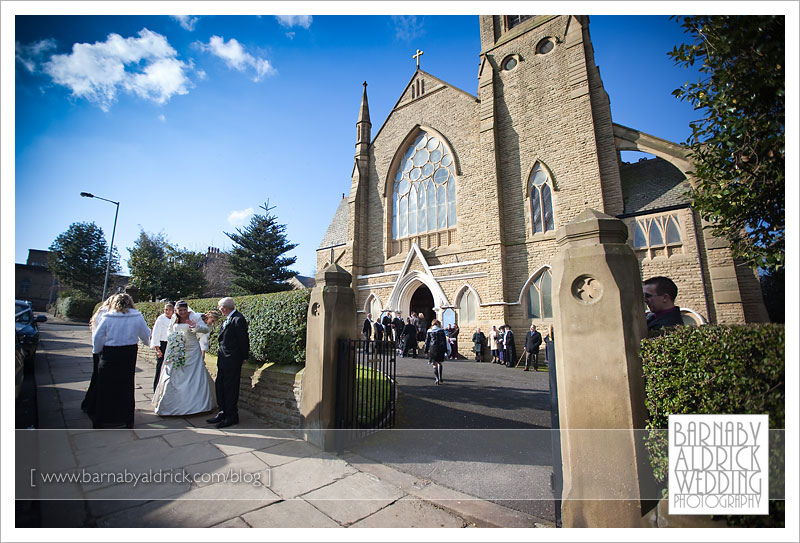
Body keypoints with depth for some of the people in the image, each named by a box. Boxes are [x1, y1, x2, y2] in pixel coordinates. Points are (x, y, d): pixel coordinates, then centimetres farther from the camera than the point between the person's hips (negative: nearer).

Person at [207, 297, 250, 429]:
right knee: (219, 386, 15)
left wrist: (243, 357, -8)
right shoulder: (228, 319, 11)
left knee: (230, 388, 0)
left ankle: (232, 417, 14)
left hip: (232, 360, -9)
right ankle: (223, 413, 28)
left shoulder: (238, 319, -19)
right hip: (223, 358, 9)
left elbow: (243, 340, -16)